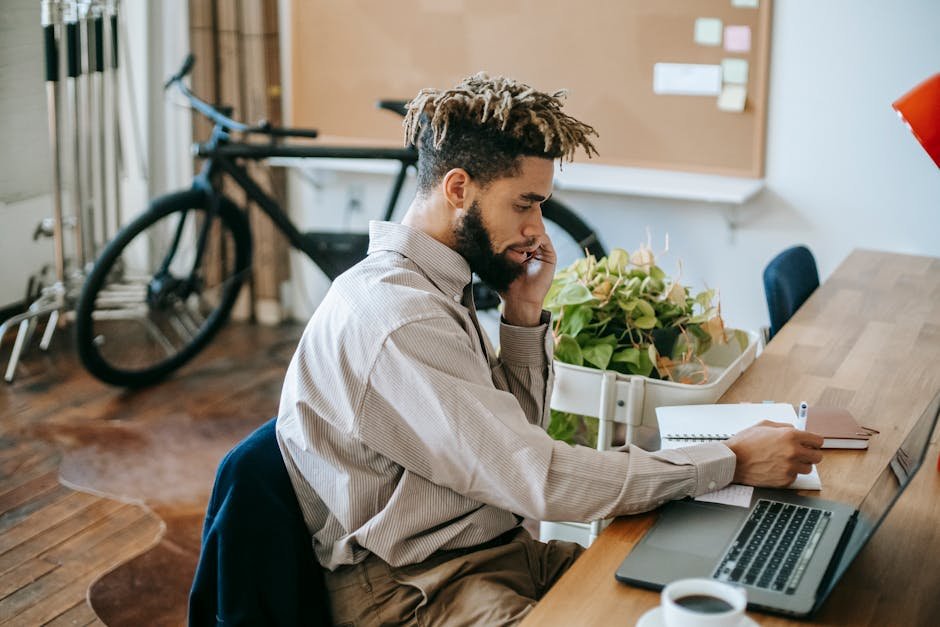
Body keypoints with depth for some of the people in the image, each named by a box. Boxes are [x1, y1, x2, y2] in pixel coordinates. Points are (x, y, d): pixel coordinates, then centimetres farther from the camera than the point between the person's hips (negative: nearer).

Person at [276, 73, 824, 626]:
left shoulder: (438, 288, 6)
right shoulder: (398, 319, -24)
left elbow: (515, 441, 12)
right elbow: (538, 480, -25)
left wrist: (525, 314, -2)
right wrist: (733, 461, -19)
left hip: (496, 548, 9)